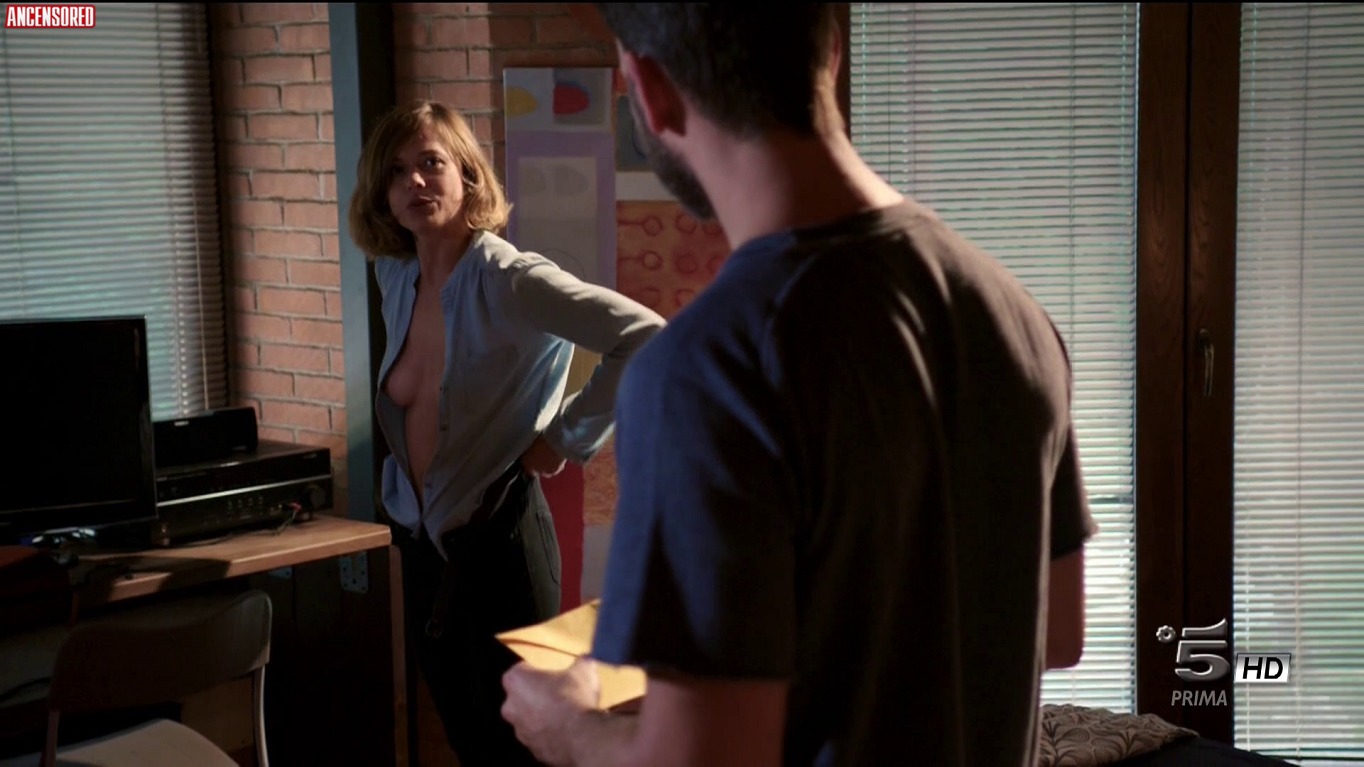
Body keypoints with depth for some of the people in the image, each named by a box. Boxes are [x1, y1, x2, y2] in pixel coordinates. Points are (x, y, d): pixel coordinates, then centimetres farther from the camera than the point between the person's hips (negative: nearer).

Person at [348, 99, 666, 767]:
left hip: (497, 537, -7)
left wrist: (569, 437, -20)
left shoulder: (506, 279, -19)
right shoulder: (395, 276, 3)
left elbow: (643, 335, -27)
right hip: (422, 541, 7)